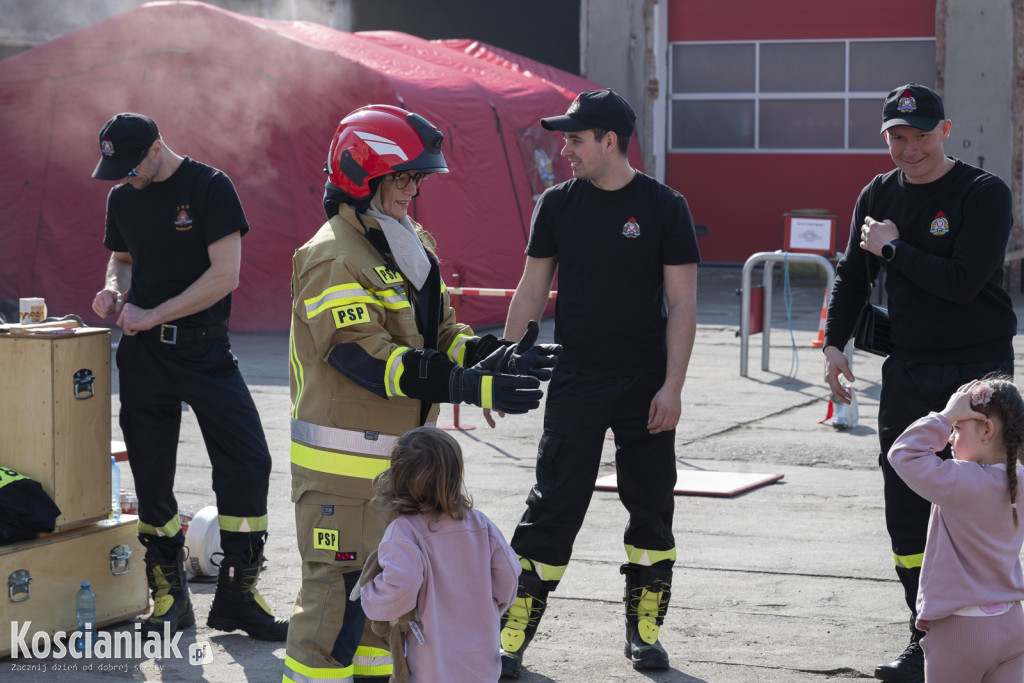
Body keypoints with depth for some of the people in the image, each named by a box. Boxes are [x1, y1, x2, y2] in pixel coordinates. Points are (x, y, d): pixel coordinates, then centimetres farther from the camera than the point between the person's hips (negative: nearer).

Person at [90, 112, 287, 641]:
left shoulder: (209, 187, -9)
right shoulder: (122, 198, 8)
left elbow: (225, 274, -14)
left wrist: (152, 315, -15)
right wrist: (114, 291, -1)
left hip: (206, 350, -4)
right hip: (144, 355, 4)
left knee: (248, 462, -11)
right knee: (151, 474, 4)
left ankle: (236, 595, 1)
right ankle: (169, 597, 17)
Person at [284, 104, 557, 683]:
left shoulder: (411, 247, 14)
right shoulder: (332, 258, -16)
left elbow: (440, 335, 14)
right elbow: (366, 358, -25)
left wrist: (497, 357, -7)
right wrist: (471, 387, -30)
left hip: (400, 457, 9)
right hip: (344, 466, -9)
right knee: (339, 592, -7)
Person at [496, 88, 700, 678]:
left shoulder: (664, 207, -4)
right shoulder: (557, 205, 4)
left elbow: (682, 303, -4)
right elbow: (533, 291, 10)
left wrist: (672, 386, -11)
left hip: (646, 387, -1)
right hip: (576, 382, 1)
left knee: (652, 509, 8)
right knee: (552, 508, -3)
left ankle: (645, 629, 22)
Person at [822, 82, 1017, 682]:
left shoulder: (985, 194, -10)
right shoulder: (879, 195, 9)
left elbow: (962, 283, -21)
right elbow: (853, 275, 16)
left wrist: (892, 248, -12)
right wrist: (835, 343, 4)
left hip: (978, 369, -6)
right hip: (908, 372, 6)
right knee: (906, 510, 4)